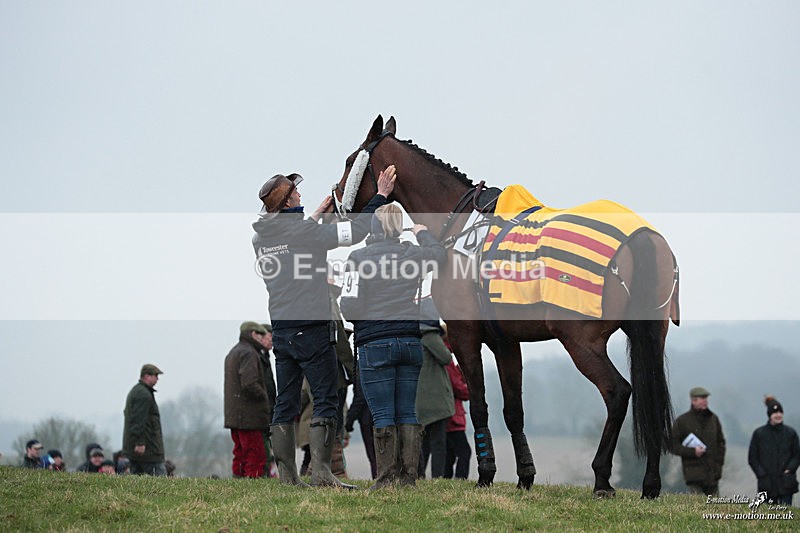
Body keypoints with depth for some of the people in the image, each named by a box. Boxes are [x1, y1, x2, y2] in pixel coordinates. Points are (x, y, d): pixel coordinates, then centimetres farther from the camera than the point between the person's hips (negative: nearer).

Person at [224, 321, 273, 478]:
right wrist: (265, 398, -8)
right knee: (256, 459, -9)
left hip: (234, 416, 10)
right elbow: (250, 384, -23)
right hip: (249, 416, -10)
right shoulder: (248, 353, -12)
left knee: (241, 457, 11)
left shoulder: (232, 353, 21)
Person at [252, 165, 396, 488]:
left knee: (285, 404, 9)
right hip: (311, 329, -7)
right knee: (325, 401, -3)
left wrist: (317, 216, 34)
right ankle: (320, 471, -10)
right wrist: (381, 197, 0)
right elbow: (356, 231, -11)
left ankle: (286, 475, 9)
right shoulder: (304, 232, -13)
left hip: (281, 332, 7)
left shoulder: (260, 238, 7)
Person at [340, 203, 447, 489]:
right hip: (411, 341, 3)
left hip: (375, 343, -3)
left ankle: (386, 478, -1)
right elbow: (440, 253, 27)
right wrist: (423, 233, 42)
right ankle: (409, 476, 6)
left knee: (383, 415, 0)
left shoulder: (358, 257, -6)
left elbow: (349, 306, -10)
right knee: (409, 413, 8)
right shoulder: (413, 253, 4)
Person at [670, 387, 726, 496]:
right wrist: (692, 451, -13)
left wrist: (719, 461, 7)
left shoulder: (713, 419, 12)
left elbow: (721, 442, 21)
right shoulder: (682, 421, -1)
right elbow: (673, 446, -1)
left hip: (713, 472, 4)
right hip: (694, 473, -4)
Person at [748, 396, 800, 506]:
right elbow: (752, 458, 5)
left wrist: (790, 469, -6)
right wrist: (761, 474, -6)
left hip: (786, 483, 0)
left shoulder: (790, 433, 6)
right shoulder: (759, 434, 3)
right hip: (767, 484, 0)